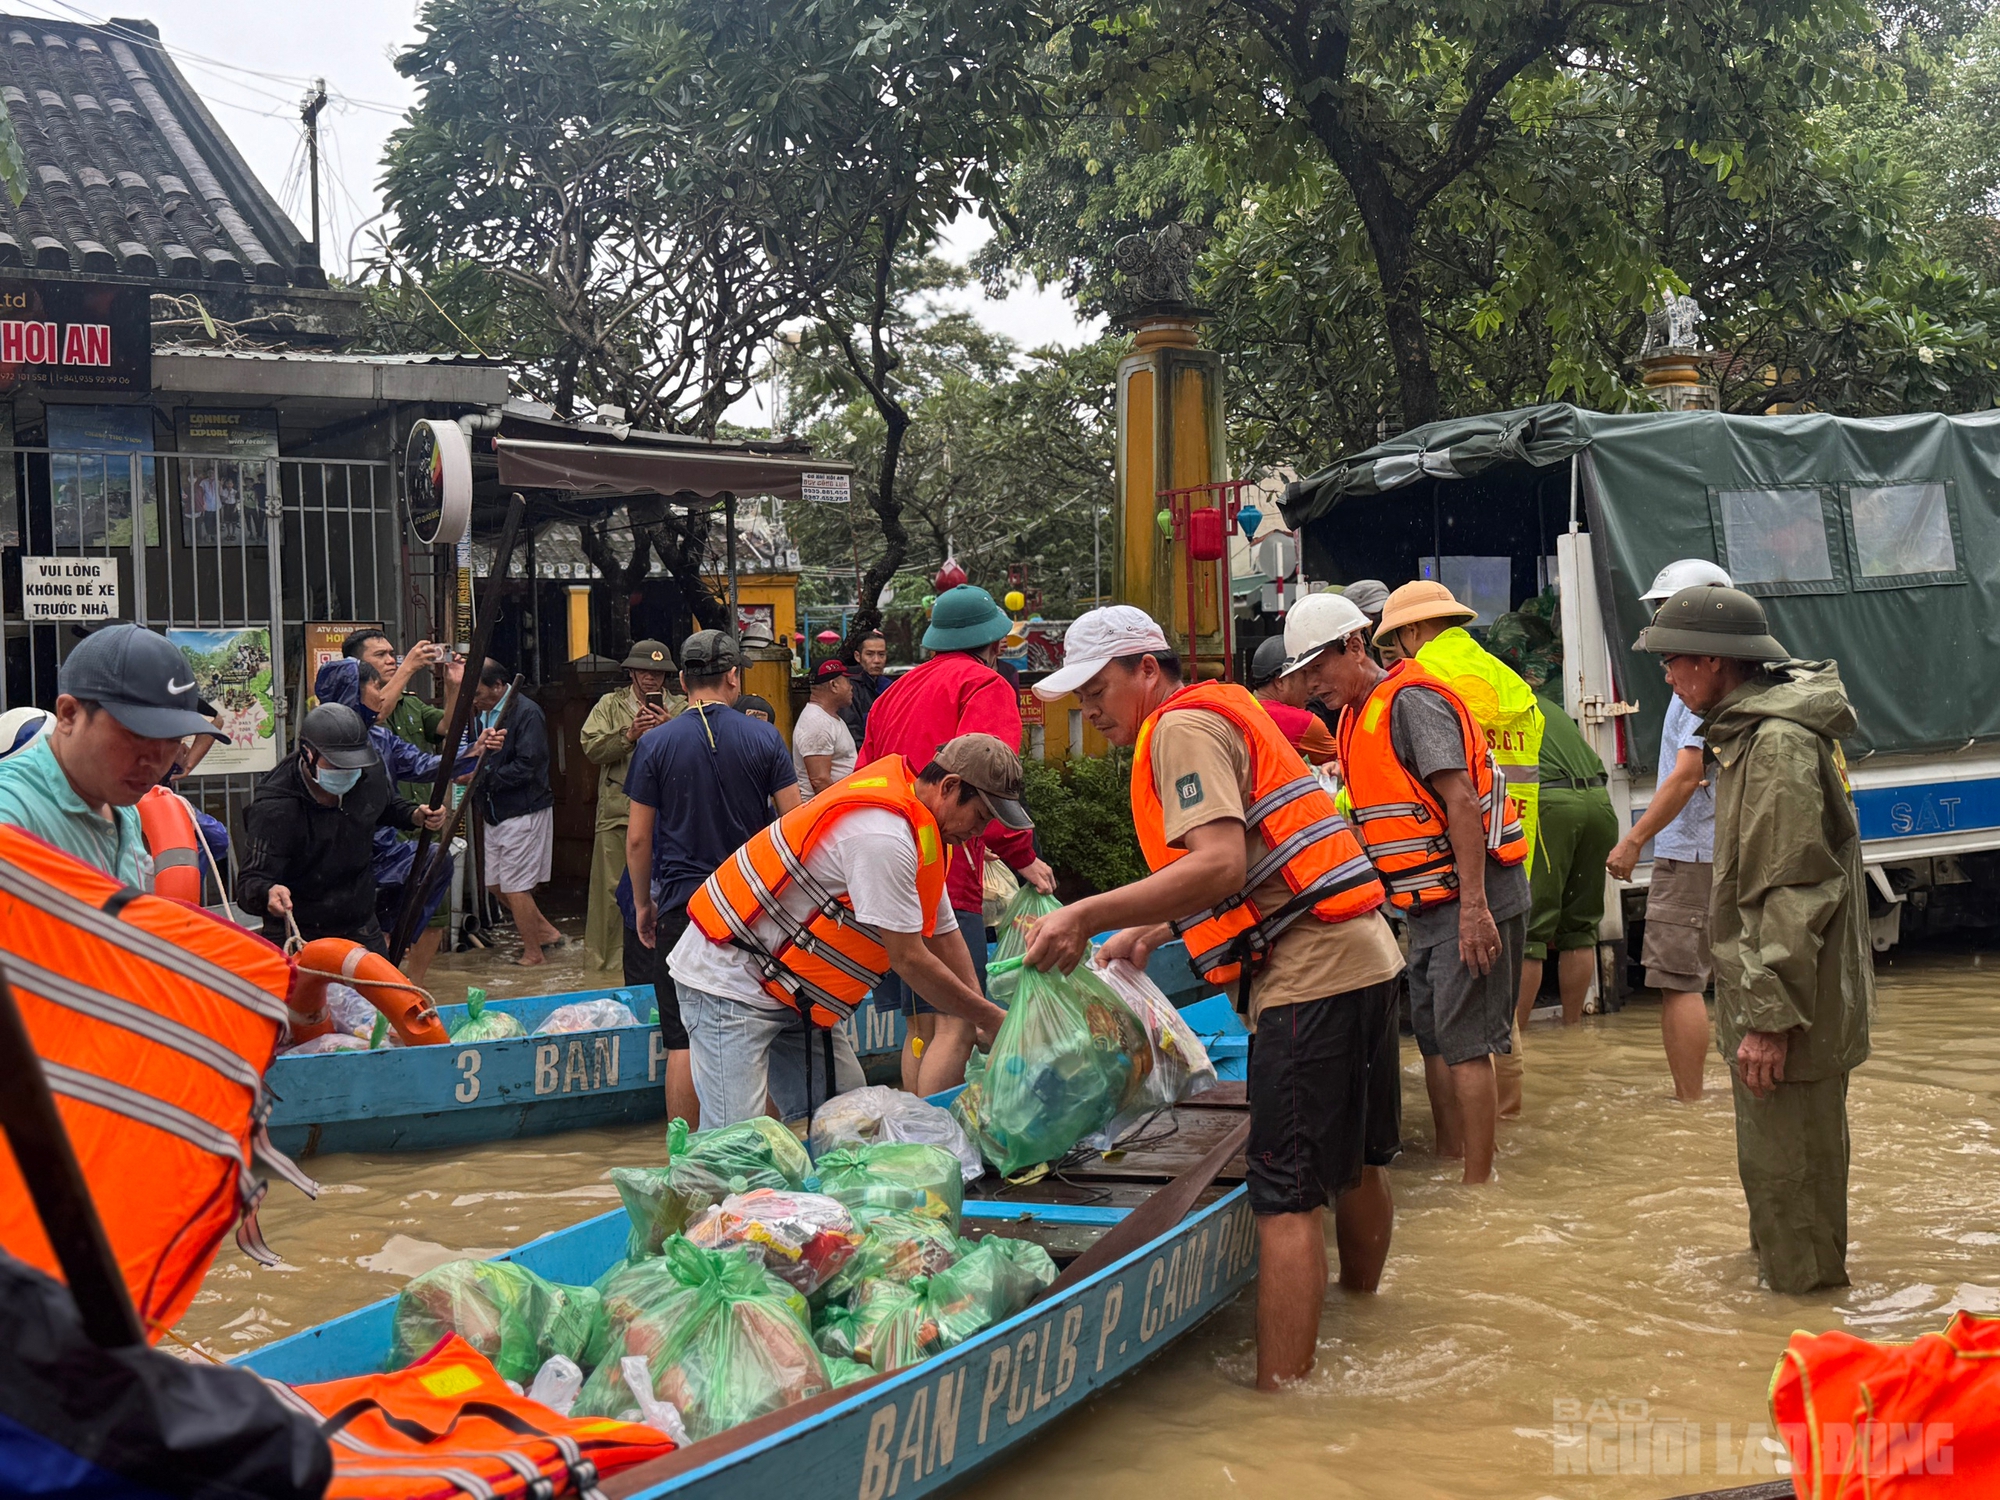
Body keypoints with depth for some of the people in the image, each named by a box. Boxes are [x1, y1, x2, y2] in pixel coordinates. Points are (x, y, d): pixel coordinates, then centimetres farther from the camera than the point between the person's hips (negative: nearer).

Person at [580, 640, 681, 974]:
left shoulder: (679, 710, 10)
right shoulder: (610, 705, 10)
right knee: (613, 888, 0)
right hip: (618, 812, 0)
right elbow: (592, 748, -3)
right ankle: (610, 955, 8)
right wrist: (629, 734, -13)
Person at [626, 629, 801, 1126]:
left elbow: (638, 837, 0)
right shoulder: (764, 736, -1)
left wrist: (643, 903, 12)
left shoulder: (656, 742, -2)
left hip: (681, 904, -1)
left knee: (684, 1042, 2)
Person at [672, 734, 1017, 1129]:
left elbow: (944, 934, 12)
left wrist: (980, 1022, 1)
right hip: (730, 982, -11)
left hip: (792, 992, 11)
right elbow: (910, 960, -21)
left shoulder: (921, 831, 8)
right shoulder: (883, 837, -25)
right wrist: (991, 1019, -10)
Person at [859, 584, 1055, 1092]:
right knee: (955, 1026, -10)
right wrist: (1022, 855, -13)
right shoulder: (985, 685, -1)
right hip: (945, 878, -9)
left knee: (921, 1026, 13)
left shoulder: (895, 692, 24)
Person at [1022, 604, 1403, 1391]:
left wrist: (1085, 916, -25)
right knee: (1357, 1161, 23)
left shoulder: (1184, 725, -9)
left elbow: (1221, 864, -23)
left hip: (1308, 970, -10)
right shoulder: (1223, 711, 21)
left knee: (1287, 1195, -10)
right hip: (1362, 952, 10)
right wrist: (1152, 931, 20)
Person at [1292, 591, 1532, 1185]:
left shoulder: (1410, 701, -16)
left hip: (1471, 898, -10)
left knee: (1464, 1040, -8)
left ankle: (1478, 1184, -3)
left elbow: (1462, 803, -23)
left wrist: (1473, 907, -27)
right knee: (1432, 1035, 14)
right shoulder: (1359, 717, 14)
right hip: (1428, 904, 10)